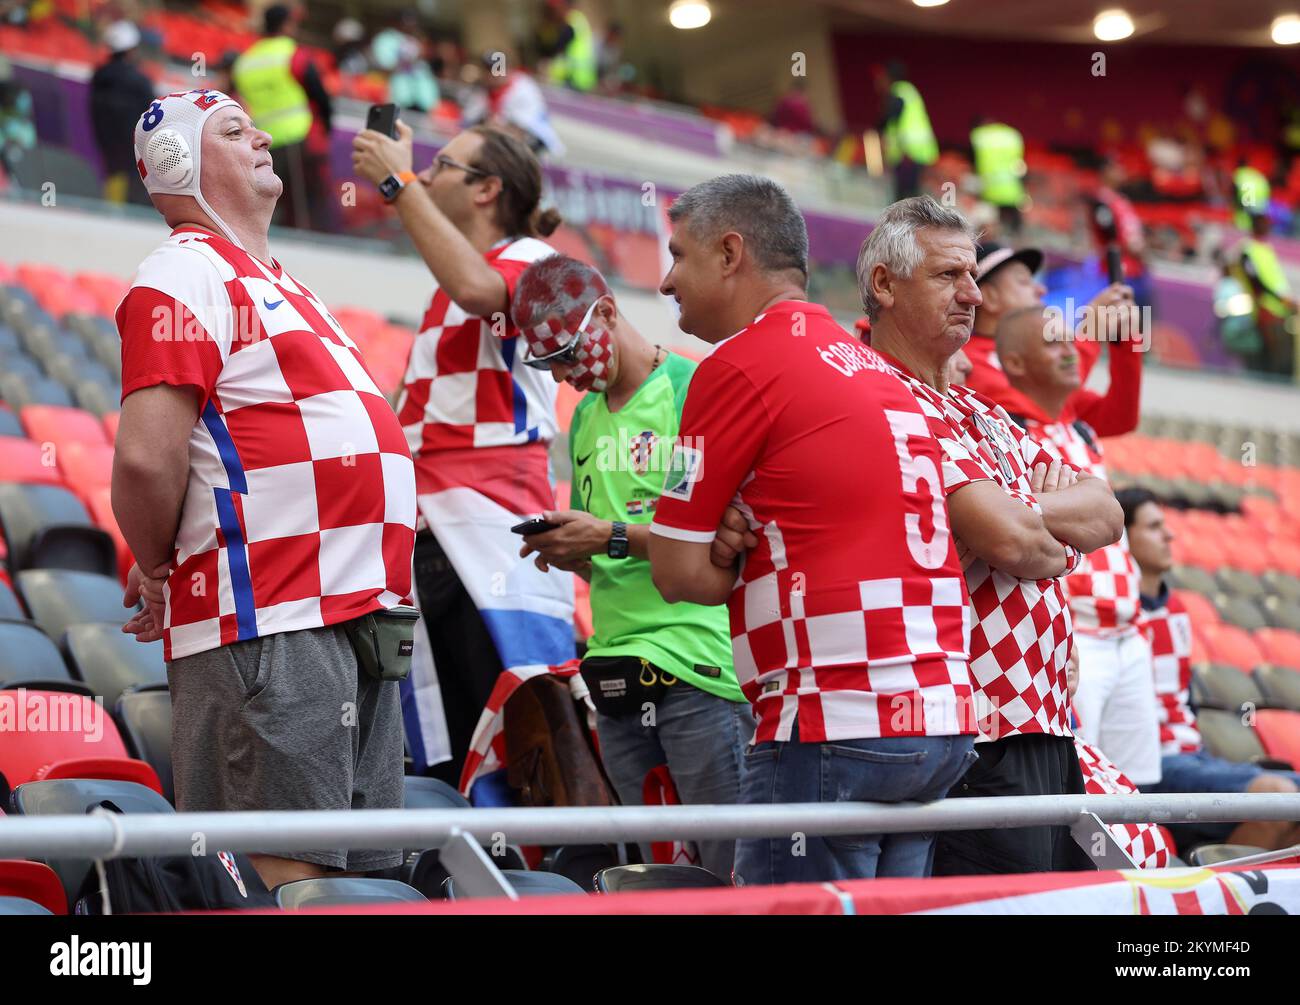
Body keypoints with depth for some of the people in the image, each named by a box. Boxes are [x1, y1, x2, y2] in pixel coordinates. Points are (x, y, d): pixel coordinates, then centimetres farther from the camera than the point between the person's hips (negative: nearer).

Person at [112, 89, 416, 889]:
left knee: (368, 871, 12)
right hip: (270, 631, -10)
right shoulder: (186, 274, -8)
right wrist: (158, 568, -4)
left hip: (357, 615, 10)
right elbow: (147, 457, -18)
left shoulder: (275, 283, 24)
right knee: (285, 878, -12)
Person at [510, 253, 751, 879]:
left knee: (729, 865, -9)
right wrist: (566, 551, 3)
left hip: (699, 662, -7)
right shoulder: (585, 418, 20)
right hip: (617, 666, 7)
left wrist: (613, 537, -13)